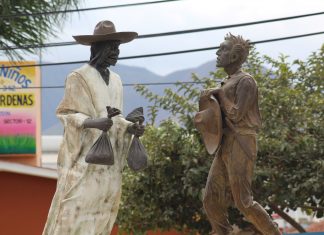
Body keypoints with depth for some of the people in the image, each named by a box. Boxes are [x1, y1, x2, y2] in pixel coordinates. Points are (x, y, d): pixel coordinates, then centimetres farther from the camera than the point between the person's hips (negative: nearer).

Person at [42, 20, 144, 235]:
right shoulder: (78, 78, -7)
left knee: (100, 216, 4)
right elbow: (68, 115, -8)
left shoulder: (116, 80, 14)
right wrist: (94, 123, -26)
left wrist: (131, 128, -2)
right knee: (72, 216, -10)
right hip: (85, 158, -6)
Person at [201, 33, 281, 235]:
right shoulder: (227, 83, 18)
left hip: (241, 145, -9)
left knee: (243, 201, -7)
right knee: (212, 200, 2)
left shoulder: (245, 81, -9)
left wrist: (219, 94, -7)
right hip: (226, 145, 9)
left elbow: (236, 114, -17)